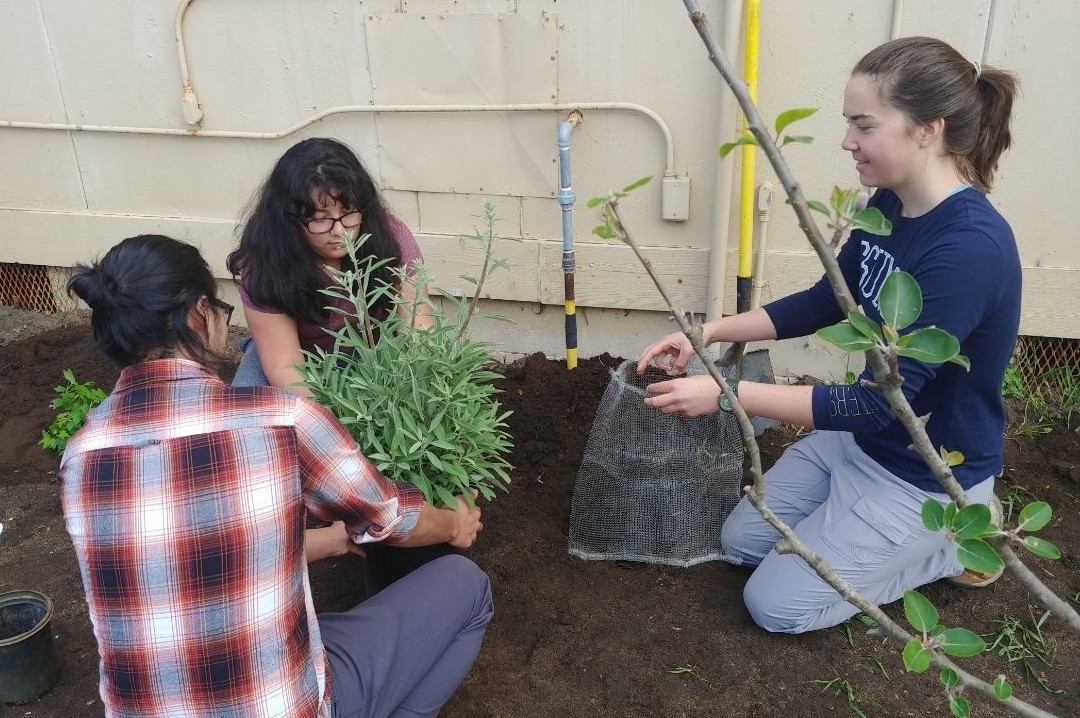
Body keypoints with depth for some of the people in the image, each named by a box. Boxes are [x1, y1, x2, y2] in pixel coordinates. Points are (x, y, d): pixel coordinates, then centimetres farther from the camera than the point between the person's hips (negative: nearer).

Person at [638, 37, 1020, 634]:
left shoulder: (970, 246, -32)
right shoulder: (888, 206, -6)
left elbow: (883, 401, -32)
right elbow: (825, 302, 7)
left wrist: (726, 393, -33)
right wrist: (708, 333, -4)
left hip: (929, 476, -8)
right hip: (863, 435, 8)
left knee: (775, 604, -1)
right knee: (741, 542, 15)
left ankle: (957, 540, 11)